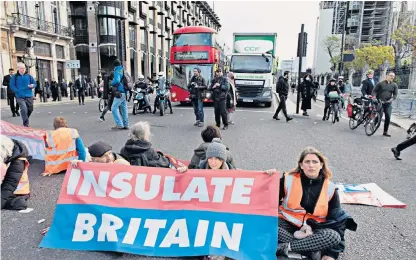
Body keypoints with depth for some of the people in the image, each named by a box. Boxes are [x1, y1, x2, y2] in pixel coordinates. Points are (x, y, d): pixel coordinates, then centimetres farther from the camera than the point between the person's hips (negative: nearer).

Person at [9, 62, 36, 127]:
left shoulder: (28, 76, 8)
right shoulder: (14, 77, 1)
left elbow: (34, 83, 13)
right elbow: (12, 86, -2)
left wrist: (32, 85, -9)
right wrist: (18, 91, -13)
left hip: (29, 96, 3)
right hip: (20, 97, -3)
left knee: (30, 109, 10)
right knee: (24, 109, -16)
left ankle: (25, 121, 35)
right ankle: (26, 124, -9)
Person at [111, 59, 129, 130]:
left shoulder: (117, 71, -10)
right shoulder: (123, 71, 16)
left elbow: (117, 80, -26)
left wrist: (111, 83, -8)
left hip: (120, 93, -9)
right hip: (125, 92, 9)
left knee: (114, 108, -8)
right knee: (124, 109, 11)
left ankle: (119, 124, -12)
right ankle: (125, 125, 14)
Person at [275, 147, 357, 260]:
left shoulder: (329, 188, -5)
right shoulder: (289, 179, -7)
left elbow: (336, 221, -4)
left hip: (314, 229, 1)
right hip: (287, 223, -1)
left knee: (334, 236, -29)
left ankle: (286, 247, -26)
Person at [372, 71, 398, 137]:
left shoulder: (394, 85, 9)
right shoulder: (380, 83, 3)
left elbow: (395, 94, 4)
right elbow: (374, 91, 2)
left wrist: (392, 99, -12)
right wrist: (375, 97, -13)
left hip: (388, 104, 3)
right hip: (379, 103, -3)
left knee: (388, 117, -3)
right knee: (380, 116, -15)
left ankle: (385, 132, 7)